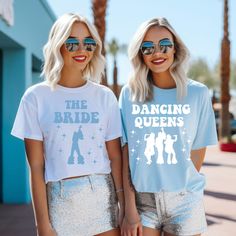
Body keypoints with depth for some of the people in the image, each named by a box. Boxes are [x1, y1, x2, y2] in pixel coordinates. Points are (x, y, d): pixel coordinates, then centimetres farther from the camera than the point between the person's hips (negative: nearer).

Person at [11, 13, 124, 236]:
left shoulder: (105, 96, 5)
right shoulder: (36, 97, -2)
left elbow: (115, 157, 5)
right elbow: (36, 166, -3)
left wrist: (124, 205, -3)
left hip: (103, 196, 2)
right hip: (59, 199, -1)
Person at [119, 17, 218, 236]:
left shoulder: (198, 93, -3)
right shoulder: (129, 94, -1)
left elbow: (198, 151, 2)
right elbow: (126, 155, -3)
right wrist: (130, 209, -6)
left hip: (184, 200, 0)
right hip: (142, 199, 1)